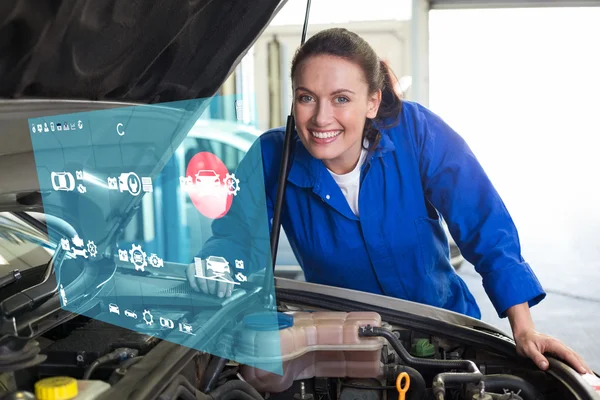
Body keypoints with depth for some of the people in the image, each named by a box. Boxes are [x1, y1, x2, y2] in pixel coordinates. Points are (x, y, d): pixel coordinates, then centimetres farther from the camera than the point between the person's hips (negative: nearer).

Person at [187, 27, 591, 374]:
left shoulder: (416, 131, -20)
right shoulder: (273, 156, -16)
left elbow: (486, 228, -18)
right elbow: (235, 234, -9)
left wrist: (523, 326, -23)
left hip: (442, 321, 0)